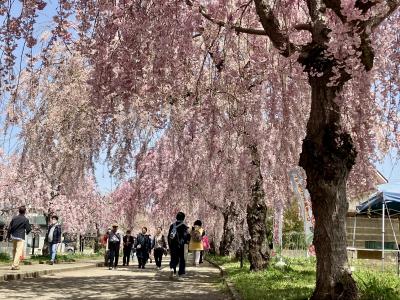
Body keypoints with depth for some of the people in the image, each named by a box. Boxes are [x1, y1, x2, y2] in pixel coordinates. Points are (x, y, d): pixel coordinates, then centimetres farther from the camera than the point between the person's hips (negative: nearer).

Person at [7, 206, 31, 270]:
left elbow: (10, 228, 7)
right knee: (19, 251, -6)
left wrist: (8, 236, 17)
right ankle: (15, 265, -13)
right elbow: (28, 229, -5)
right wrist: (27, 232, 19)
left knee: (14, 250, 19)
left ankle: (14, 263, 27)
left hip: (13, 236, 5)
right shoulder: (25, 219, -8)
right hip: (20, 237, -5)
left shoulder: (14, 218, 5)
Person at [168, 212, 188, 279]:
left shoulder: (172, 225, 7)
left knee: (174, 258, 13)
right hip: (181, 246, -4)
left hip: (173, 245, 4)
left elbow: (169, 236, 10)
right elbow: (185, 236, -13)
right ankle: (180, 274, 8)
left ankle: (172, 268, -14)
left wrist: (169, 245, 16)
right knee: (181, 259, 8)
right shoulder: (184, 226, -7)